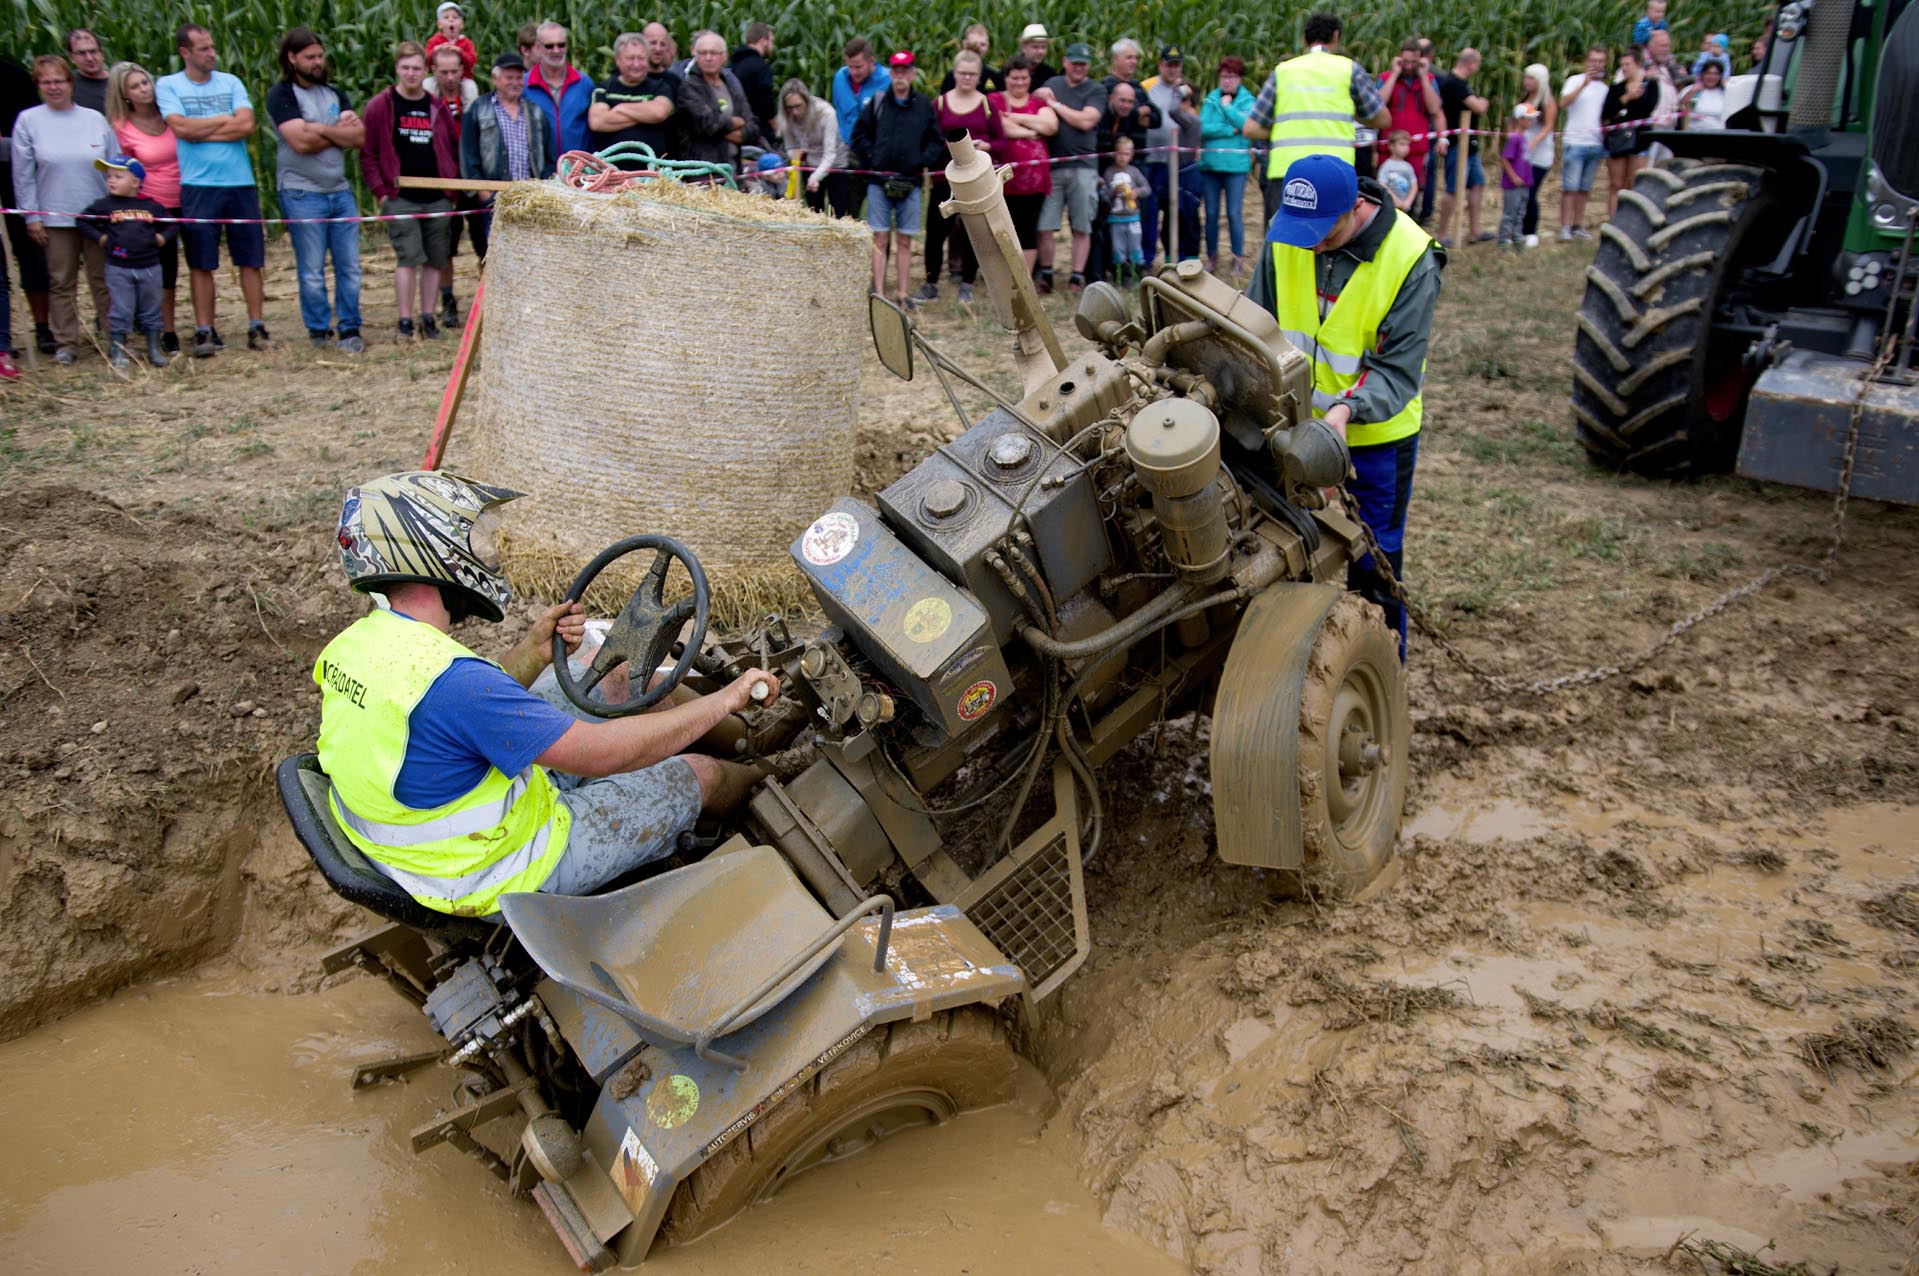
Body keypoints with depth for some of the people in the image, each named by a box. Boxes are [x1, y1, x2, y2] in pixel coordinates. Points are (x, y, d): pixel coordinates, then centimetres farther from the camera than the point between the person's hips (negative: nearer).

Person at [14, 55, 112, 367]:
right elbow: (23, 174, 1)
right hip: (55, 218, 0)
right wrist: (31, 215, -3)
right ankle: (66, 344, 12)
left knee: (103, 280, 7)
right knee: (62, 283, 6)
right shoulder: (28, 121, 1)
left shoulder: (95, 119, 5)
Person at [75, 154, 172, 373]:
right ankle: (117, 353, 6)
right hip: (118, 268, -1)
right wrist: (100, 238, -3)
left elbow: (169, 225, 14)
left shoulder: (152, 206, 3)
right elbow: (82, 221, 6)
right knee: (120, 312, 0)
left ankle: (154, 350, 22)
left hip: (149, 267, 1)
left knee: (151, 311, 11)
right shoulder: (105, 205, 0)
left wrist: (161, 238, -2)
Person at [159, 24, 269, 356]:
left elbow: (247, 125, -5)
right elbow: (181, 127, -11)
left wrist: (201, 131, -7)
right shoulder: (168, 86, 4)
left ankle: (257, 328, 10)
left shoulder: (231, 83, 9)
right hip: (197, 187, -2)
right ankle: (205, 332, 7)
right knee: (201, 264, 2)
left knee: (250, 259, 3)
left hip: (240, 183, 2)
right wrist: (225, 119, -3)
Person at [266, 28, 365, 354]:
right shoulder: (281, 95, -3)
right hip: (302, 194, -5)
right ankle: (319, 330, 10)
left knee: (349, 267, 3)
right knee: (312, 271, 0)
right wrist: (339, 132, -4)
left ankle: (349, 329, 11)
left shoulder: (333, 93, 15)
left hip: (340, 191, 5)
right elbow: (300, 141, -17)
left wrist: (320, 129, -10)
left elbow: (359, 136, 1)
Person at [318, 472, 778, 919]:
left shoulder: (351, 646, -6)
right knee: (700, 774, 7)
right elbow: (600, 752, -32)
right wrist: (726, 700, -22)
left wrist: (534, 651, 0)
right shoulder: (447, 678, -36)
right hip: (502, 876, -8)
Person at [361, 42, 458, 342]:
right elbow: (367, 155, 1)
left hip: (438, 199, 4)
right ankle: (405, 322, -3)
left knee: (434, 260, 7)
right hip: (400, 199, -4)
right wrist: (381, 191, -7)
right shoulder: (380, 106, 1)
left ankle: (428, 318, 17)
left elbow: (453, 149, 19)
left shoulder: (437, 107, 12)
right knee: (408, 258, -10)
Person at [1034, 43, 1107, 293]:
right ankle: (1045, 275, 10)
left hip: (1083, 167, -2)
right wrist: (1039, 95, -4)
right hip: (1051, 166, 2)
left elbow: (1085, 121, -10)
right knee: (1044, 226, -2)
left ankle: (1077, 277, 9)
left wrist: (1054, 104, -4)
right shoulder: (1051, 85, 15)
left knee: (1082, 228, 2)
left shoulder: (1097, 90, 4)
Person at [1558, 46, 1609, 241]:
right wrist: (1584, 83, -25)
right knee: (1570, 187, -7)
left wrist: (1606, 145, 11)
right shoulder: (1575, 81, 0)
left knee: (1585, 188, 7)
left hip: (1596, 144, 5)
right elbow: (1563, 103, -17)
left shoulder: (1604, 88, 16)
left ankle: (1578, 226, 11)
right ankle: (1565, 227, -6)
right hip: (1575, 142, -5)